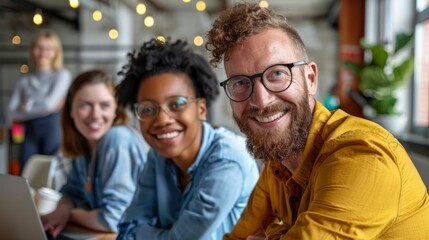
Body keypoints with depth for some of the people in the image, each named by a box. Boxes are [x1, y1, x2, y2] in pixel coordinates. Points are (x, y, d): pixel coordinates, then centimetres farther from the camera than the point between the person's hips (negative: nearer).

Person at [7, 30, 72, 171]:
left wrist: (28, 105, 6)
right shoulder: (25, 80, 14)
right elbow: (11, 114, 4)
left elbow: (50, 103, -8)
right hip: (30, 131, 4)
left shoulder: (62, 75, 4)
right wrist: (42, 108, -6)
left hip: (53, 127, -3)